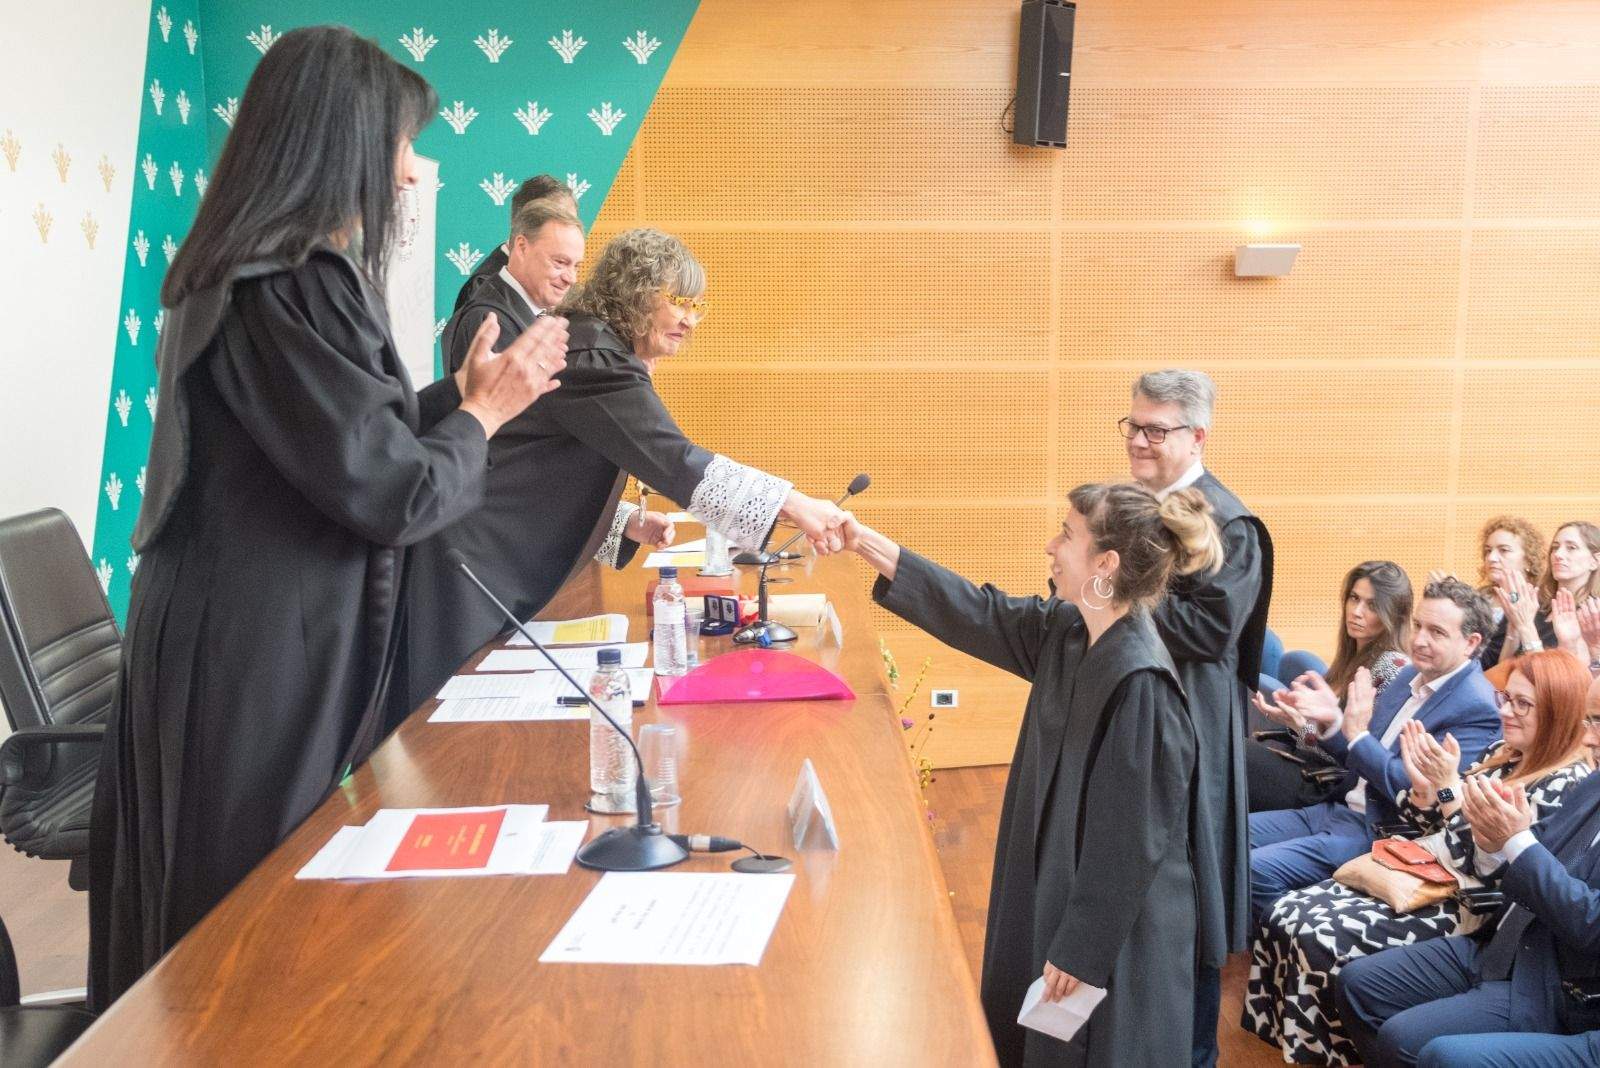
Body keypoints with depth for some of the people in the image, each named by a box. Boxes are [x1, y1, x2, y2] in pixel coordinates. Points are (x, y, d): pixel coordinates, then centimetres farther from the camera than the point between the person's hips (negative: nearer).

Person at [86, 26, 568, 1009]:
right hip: (255, 661, -10)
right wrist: (487, 412, -5)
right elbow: (392, 494, -21)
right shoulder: (285, 291, -22)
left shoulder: (285, 274, 11)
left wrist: (462, 393, 11)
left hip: (271, 644, 10)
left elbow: (344, 438, 16)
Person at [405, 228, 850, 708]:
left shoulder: (595, 352, 16)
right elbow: (673, 459, -27)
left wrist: (628, 524, 6)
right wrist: (795, 507, -26)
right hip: (472, 567, -11)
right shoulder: (591, 358, -18)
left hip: (510, 575, 11)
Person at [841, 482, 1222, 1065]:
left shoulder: (1139, 683, -28)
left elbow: (1129, 840, -24)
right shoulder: (1065, 631, -3)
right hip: (1057, 881, 8)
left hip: (1115, 923, -8)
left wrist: (1082, 950, -17)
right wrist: (863, 540, 5)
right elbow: (980, 614, 7)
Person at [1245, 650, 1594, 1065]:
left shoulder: (1566, 784, -13)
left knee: (1321, 940, -23)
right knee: (1284, 916, -7)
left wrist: (1448, 786, -23)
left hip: (1465, 908, -9)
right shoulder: (1500, 753, 11)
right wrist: (1422, 784, -4)